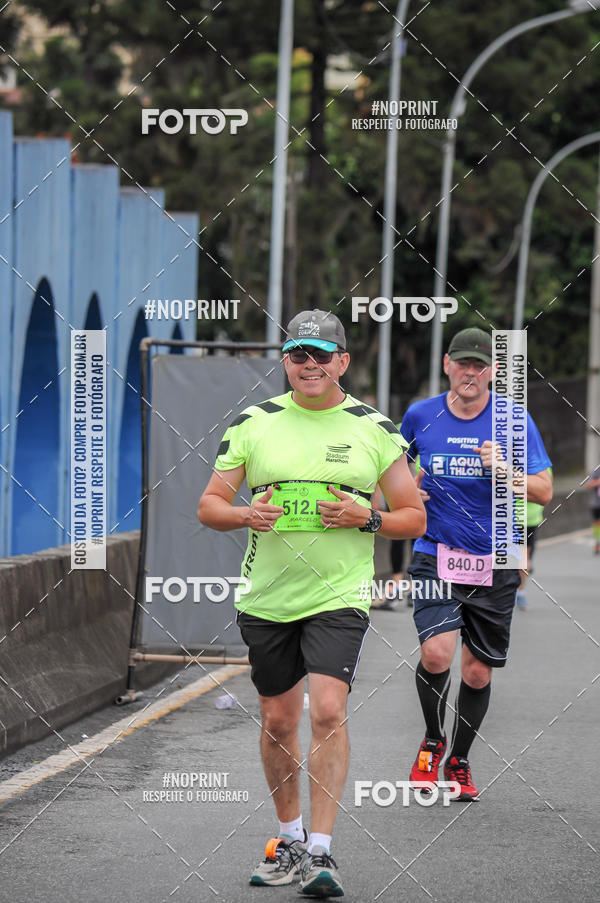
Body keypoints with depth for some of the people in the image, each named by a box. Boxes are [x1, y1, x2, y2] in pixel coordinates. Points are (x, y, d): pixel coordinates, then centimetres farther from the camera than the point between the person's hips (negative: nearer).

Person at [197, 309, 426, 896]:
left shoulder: (375, 429, 2)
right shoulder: (253, 423, 4)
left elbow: (414, 517, 8)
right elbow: (209, 506, 7)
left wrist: (365, 518, -12)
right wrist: (245, 514, -14)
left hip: (339, 597, -2)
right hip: (266, 598, 2)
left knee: (327, 712, -17)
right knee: (277, 721, 9)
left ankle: (319, 852, -15)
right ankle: (289, 840, 27)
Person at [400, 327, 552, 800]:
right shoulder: (420, 416, 2)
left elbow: (544, 491, -2)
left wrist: (503, 469, -19)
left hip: (495, 563, 1)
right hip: (436, 556, -1)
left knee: (478, 671, 6)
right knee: (437, 653, -21)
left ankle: (459, 761, 29)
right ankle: (433, 742, 7)